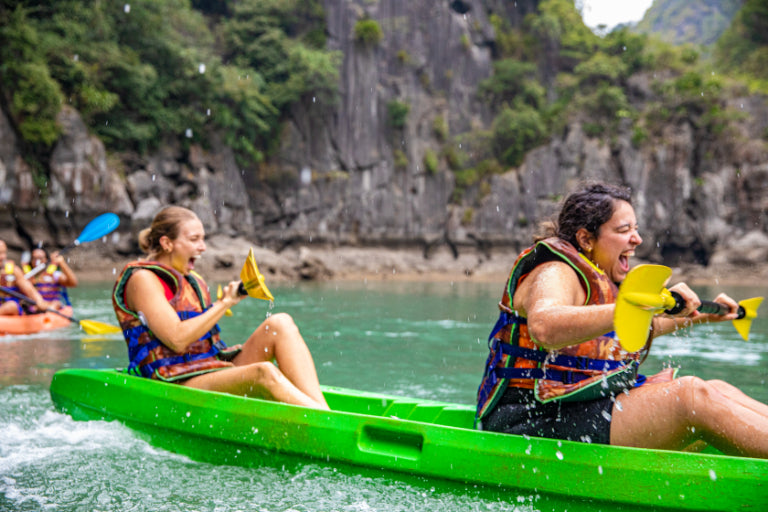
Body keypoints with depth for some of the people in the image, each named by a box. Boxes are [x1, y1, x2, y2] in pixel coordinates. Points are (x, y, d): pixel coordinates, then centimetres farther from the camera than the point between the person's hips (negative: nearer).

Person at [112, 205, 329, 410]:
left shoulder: (192, 281, 20)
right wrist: (224, 303, -15)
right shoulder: (142, 279, -6)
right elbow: (177, 340, -18)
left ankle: (319, 405, -28)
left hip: (217, 369, 8)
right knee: (265, 373, -33)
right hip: (178, 385, -8)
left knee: (280, 323, -12)